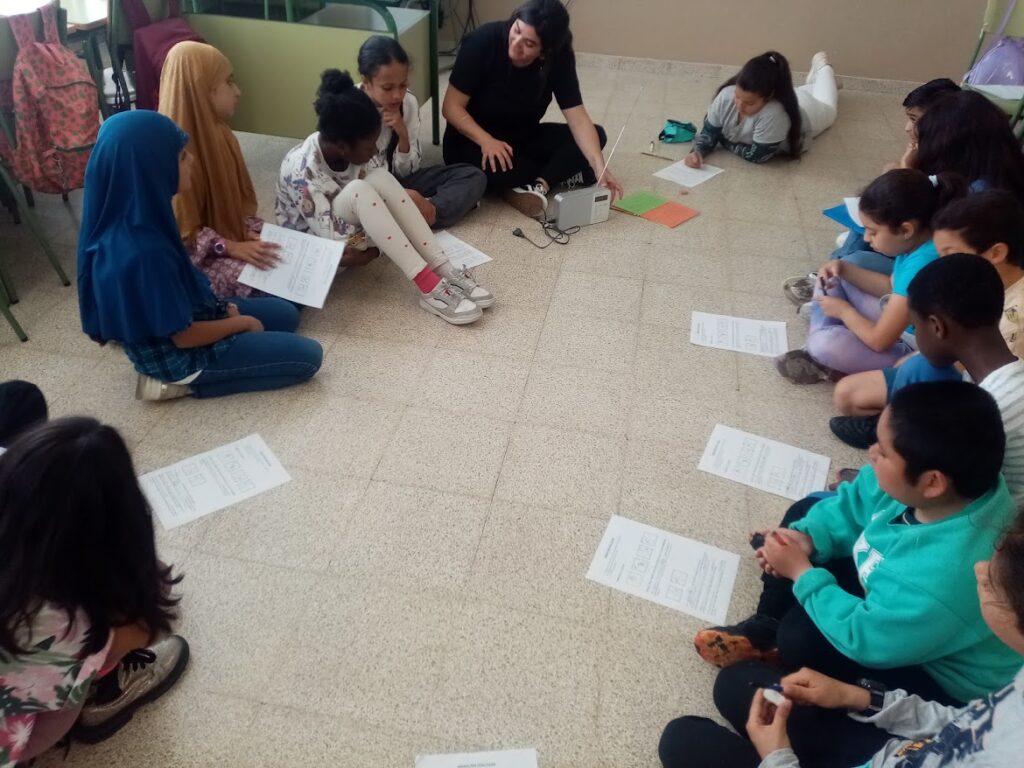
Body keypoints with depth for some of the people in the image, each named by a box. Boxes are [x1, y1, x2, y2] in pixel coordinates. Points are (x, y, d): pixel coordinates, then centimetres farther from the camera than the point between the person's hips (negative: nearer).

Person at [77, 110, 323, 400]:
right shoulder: (145, 251, -35)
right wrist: (243, 322, -9)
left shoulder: (132, 220, -7)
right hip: (177, 355, -9)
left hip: (176, 327, 9)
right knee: (308, 356, -5)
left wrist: (221, 308, 3)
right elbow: (184, 335, -24)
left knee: (286, 313, 21)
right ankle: (180, 381, -1)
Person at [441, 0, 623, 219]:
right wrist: (486, 140, -36)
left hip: (523, 139, 4)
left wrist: (599, 167, -35)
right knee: (490, 170, -38)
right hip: (473, 140, -3)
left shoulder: (558, 57, -15)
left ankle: (539, 185, -24)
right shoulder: (484, 41, -23)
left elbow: (578, 118, -20)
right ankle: (561, 175, -14)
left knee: (595, 135, -13)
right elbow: (452, 106, -21)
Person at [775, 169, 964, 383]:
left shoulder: (920, 266, -34)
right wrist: (845, 269, -1)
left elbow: (878, 341, -28)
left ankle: (822, 358, 3)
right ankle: (817, 351, 1)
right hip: (897, 322, 10)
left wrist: (844, 310, -10)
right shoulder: (916, 241, -7)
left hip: (912, 352, -10)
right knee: (832, 279, 11)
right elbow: (892, 287, 13)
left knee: (825, 344, -33)